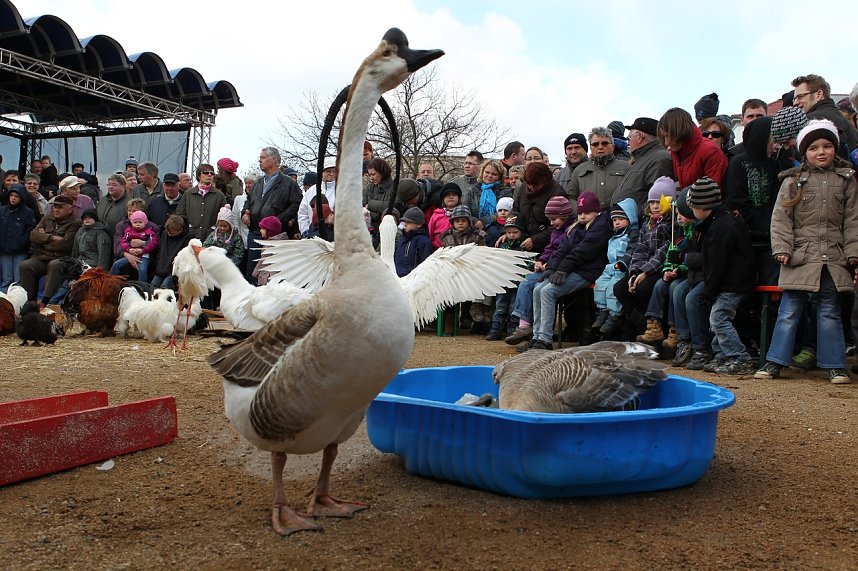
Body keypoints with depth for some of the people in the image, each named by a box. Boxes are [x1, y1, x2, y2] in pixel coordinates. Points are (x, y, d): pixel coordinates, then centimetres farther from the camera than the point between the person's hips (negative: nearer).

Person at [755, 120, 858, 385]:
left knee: (830, 312, 8)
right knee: (789, 311, 2)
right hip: (800, 256, -1)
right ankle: (775, 362, 8)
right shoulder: (793, 181, 3)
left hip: (833, 258, 2)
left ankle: (835, 365, 16)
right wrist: (782, 249, -9)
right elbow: (780, 218, 0)